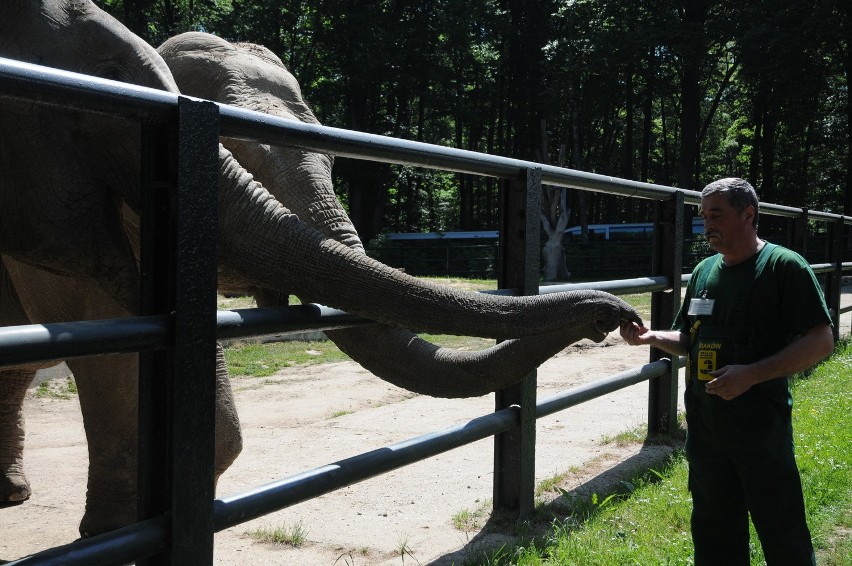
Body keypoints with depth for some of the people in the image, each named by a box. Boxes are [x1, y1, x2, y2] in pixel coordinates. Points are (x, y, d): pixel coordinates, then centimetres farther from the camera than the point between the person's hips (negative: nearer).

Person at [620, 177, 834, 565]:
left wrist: (750, 374, -23)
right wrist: (651, 337, -2)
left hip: (760, 427, -6)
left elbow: (821, 341, -14)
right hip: (704, 425, 6)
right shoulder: (705, 270, 11)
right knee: (714, 533, 16)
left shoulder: (783, 266, -9)